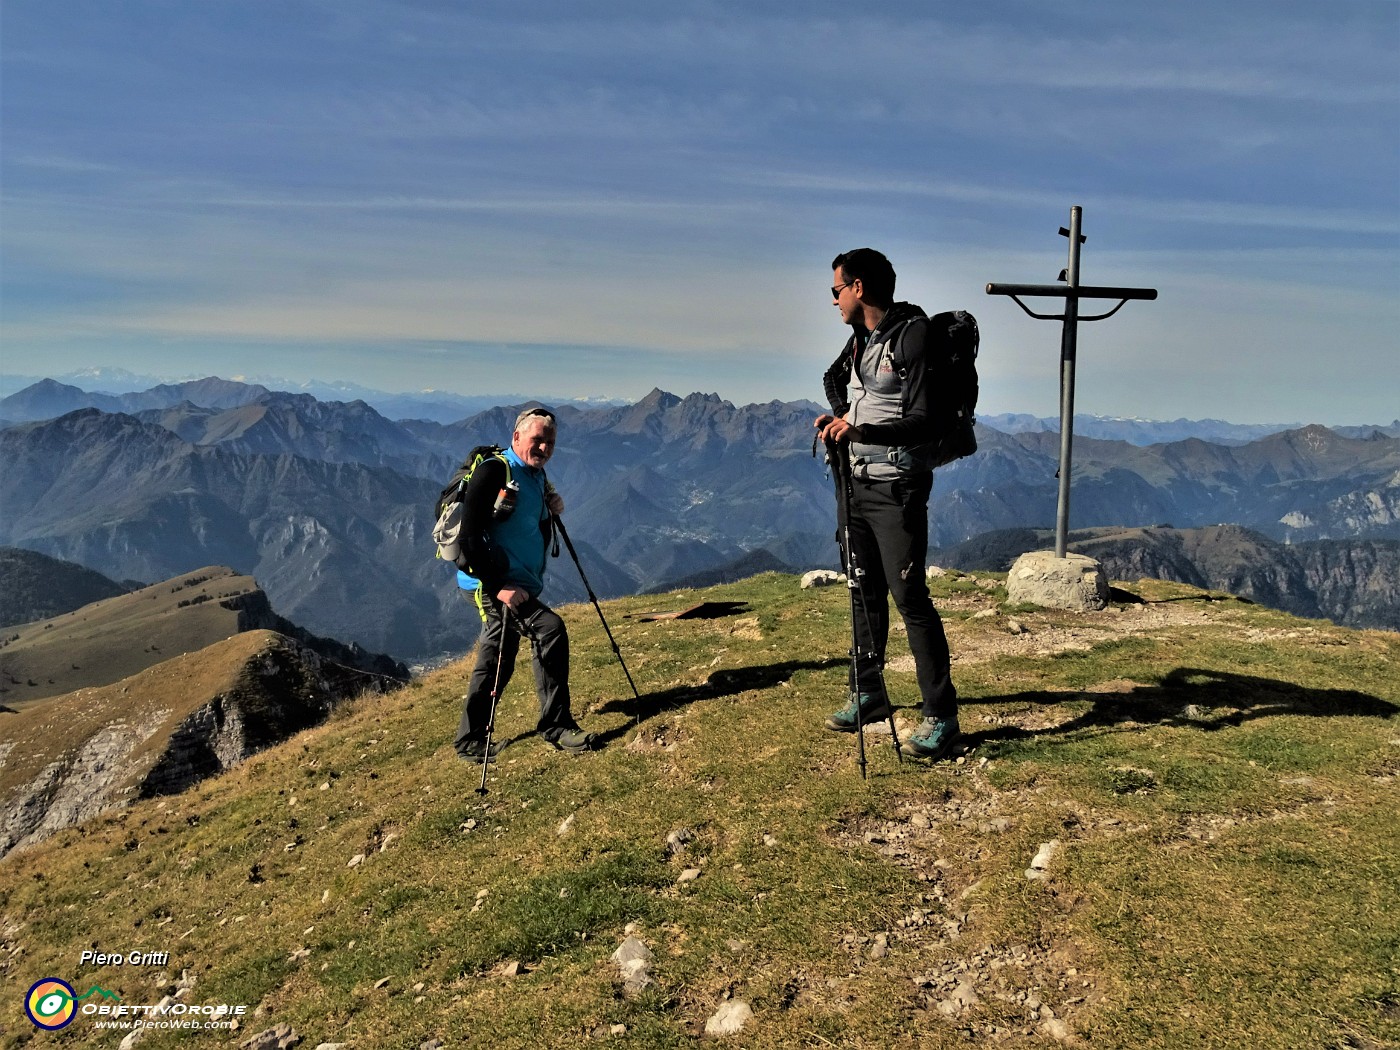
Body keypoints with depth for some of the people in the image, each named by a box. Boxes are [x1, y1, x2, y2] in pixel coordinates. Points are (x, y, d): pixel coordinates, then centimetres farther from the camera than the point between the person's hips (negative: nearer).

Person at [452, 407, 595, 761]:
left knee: (497, 665, 15)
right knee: (550, 628, -23)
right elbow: (470, 536, -19)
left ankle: (470, 742, 29)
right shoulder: (494, 471, -13)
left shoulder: (538, 477, 14)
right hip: (490, 584, -9)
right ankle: (556, 725, -14)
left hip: (521, 585, 9)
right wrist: (497, 587, -24)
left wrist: (551, 513, 0)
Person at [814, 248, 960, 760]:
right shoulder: (860, 338, 12)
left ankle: (941, 715, 0)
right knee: (865, 593, 14)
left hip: (896, 489, -8)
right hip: (856, 483, 8)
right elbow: (834, 378, 32)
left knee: (910, 597, -9)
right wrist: (838, 416, 12)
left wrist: (860, 430, -27)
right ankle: (868, 694, 26)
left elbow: (924, 420, -20)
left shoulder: (914, 338, -13)